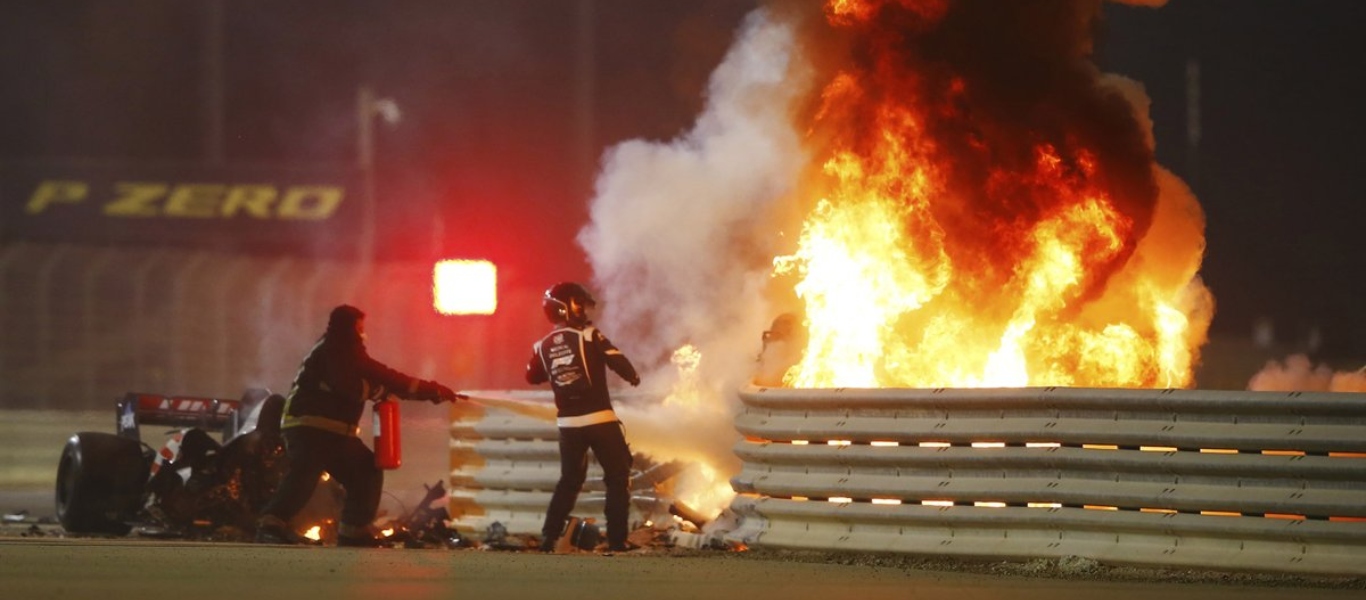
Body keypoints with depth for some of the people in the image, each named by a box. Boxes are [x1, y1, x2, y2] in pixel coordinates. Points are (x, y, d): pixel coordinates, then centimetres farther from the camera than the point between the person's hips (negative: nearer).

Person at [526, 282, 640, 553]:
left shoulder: (543, 346, 5)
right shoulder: (588, 336, -11)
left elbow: (533, 377, 21)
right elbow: (616, 360, -14)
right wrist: (633, 376, 6)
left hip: (568, 423, 5)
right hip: (599, 419, -5)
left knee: (570, 480, 21)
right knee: (618, 478, 5)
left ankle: (549, 537, 13)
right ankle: (616, 540, -1)